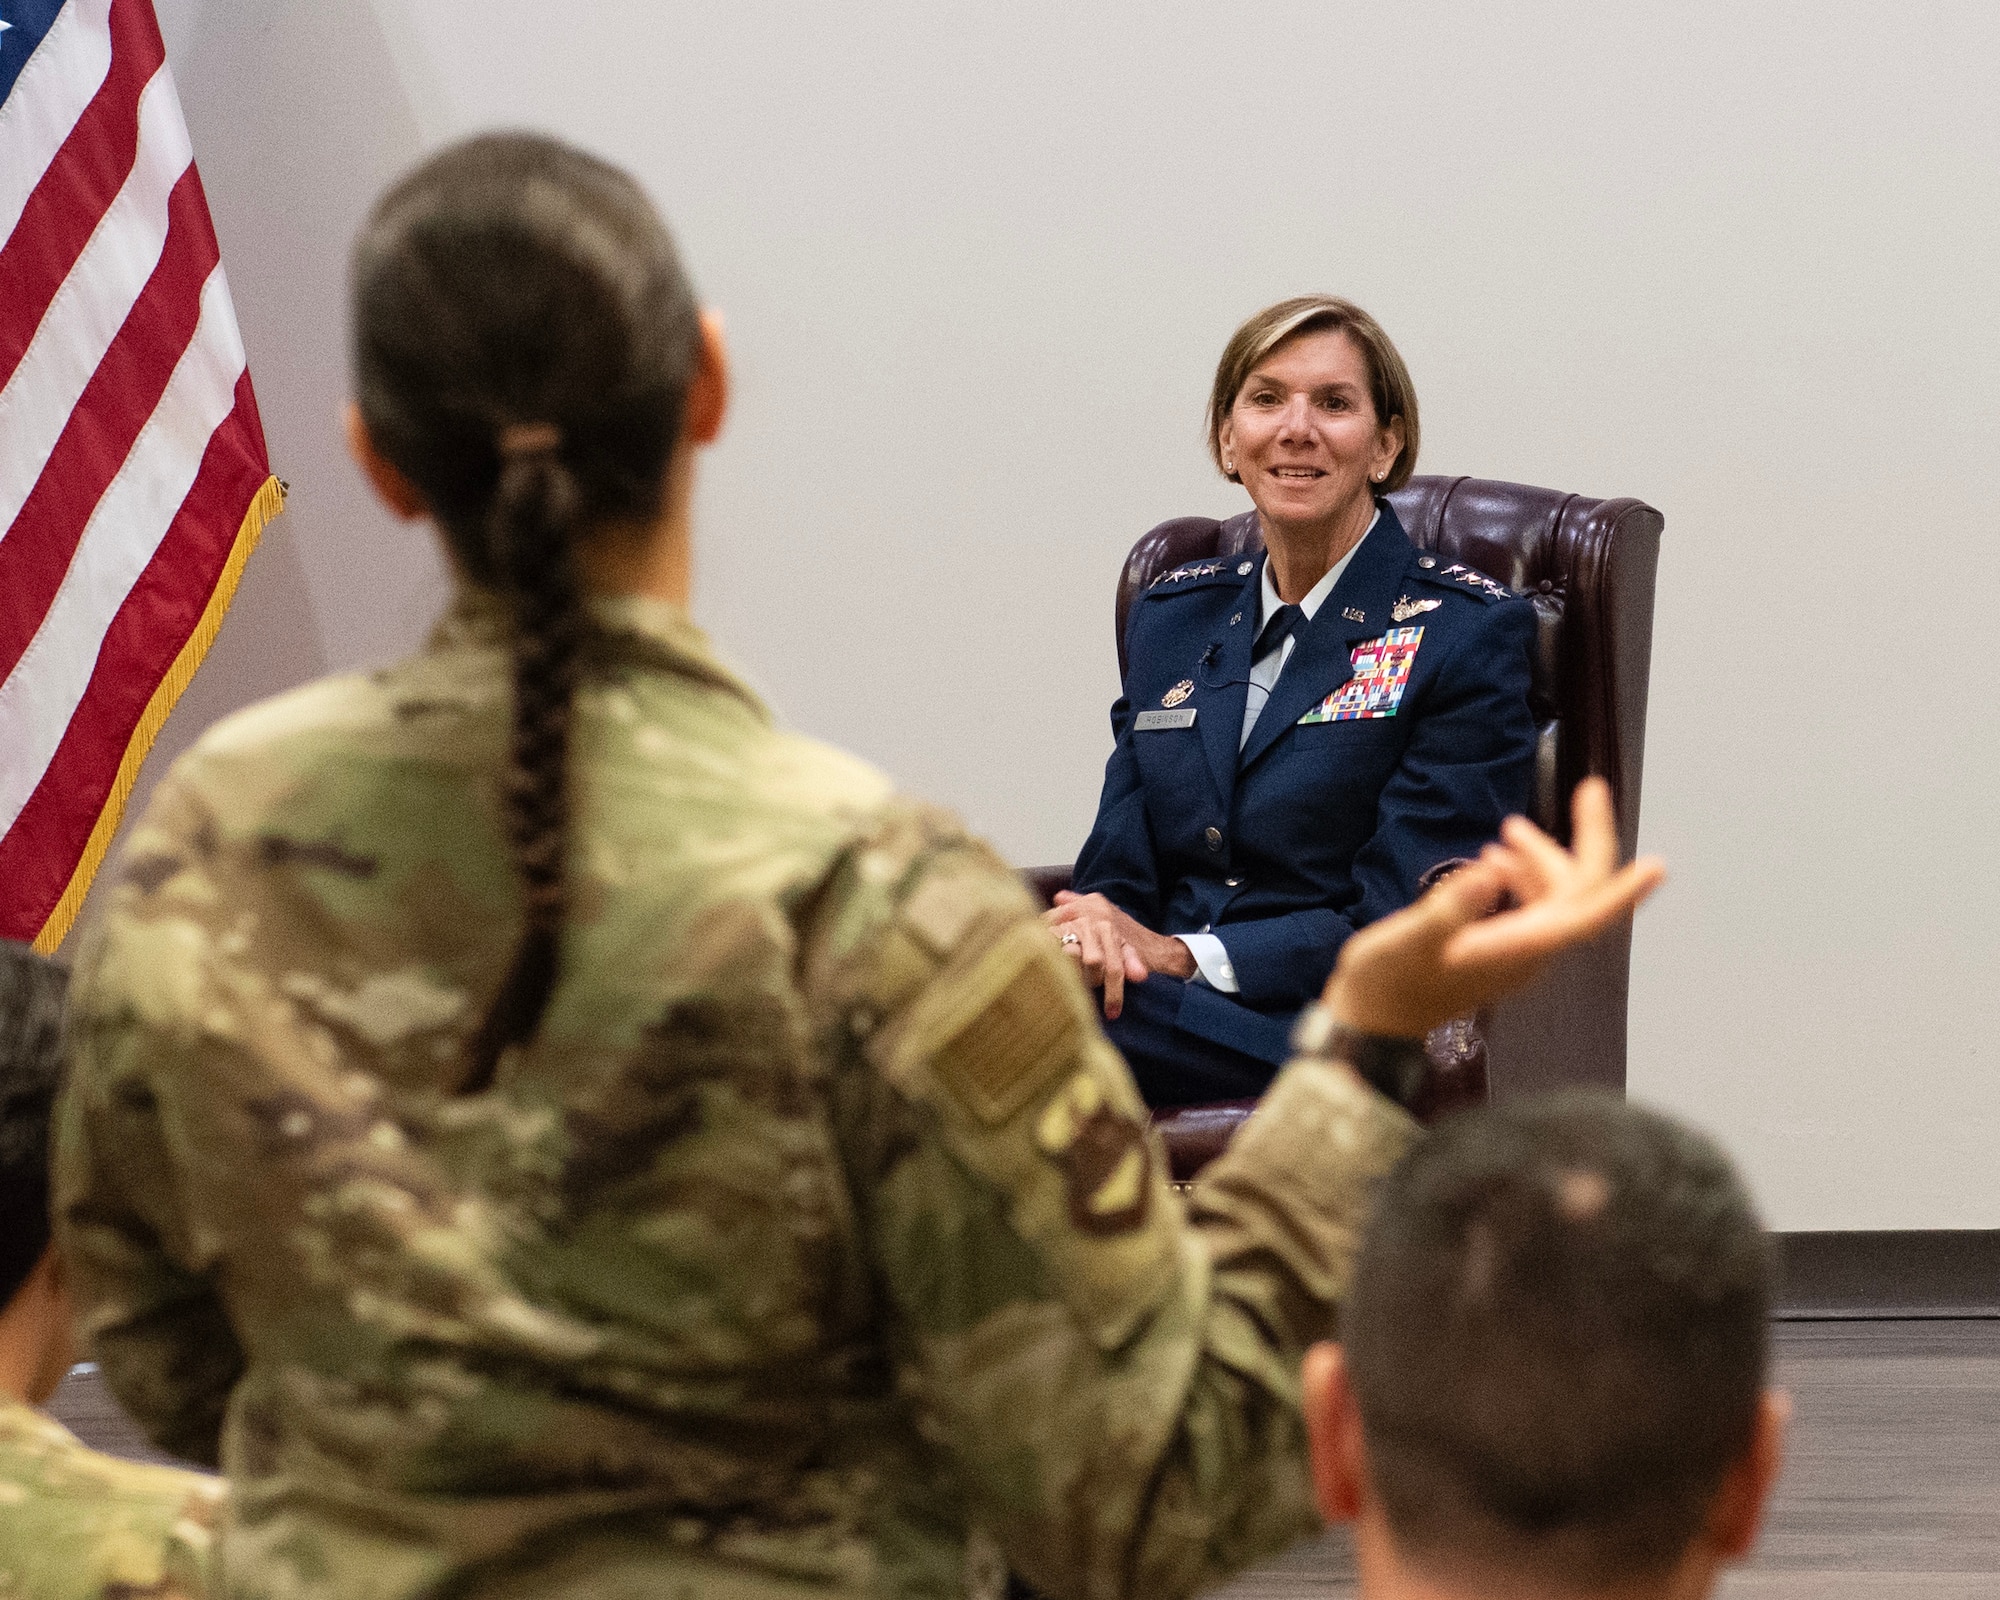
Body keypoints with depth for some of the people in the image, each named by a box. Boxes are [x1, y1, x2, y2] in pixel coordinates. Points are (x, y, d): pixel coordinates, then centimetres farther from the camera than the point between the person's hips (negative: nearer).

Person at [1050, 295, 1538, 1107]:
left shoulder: (1467, 633, 1)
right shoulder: (1171, 617, 19)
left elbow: (1403, 924, -6)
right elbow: (1118, 868, 14)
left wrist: (1183, 953, -17)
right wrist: (1097, 931, -12)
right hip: (1157, 993, 5)